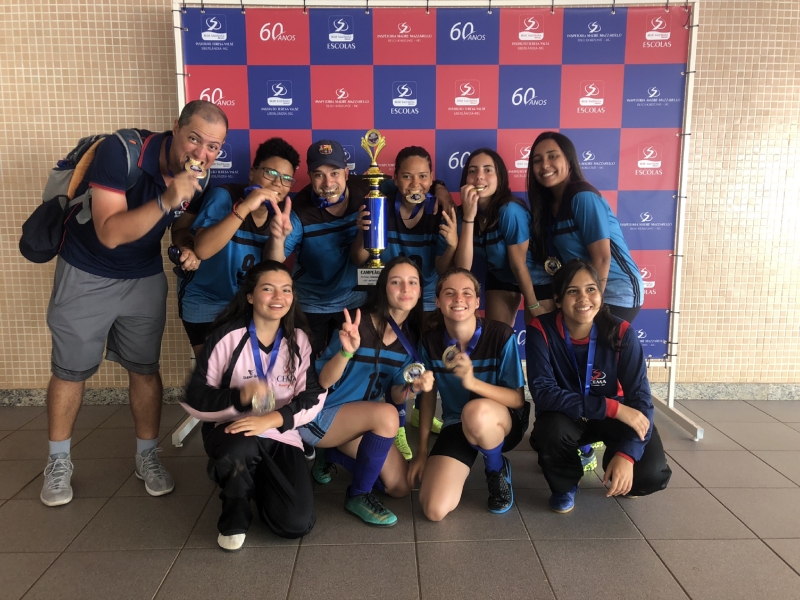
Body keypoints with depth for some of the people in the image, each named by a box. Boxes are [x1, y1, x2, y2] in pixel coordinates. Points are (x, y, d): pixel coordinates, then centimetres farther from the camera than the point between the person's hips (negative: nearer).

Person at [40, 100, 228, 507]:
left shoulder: (197, 175, -11)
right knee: (70, 370, 7)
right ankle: (59, 462, 27)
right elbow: (109, 233, -33)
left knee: (145, 368, 8)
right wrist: (165, 200, -42)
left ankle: (147, 457, 24)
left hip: (145, 278, 4)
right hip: (86, 275, -3)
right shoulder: (121, 152, -27)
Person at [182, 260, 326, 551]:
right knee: (240, 449, -40)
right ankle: (234, 515, -4)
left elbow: (314, 397, -5)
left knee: (297, 523, -14)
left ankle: (258, 479, 21)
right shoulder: (227, 337, -10)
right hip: (232, 431, -2)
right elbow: (195, 399, -9)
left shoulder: (299, 339, 0)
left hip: (281, 436, 3)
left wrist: (270, 420, -22)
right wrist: (241, 396, -28)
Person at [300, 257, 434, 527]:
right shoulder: (360, 324, -23)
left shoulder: (411, 338, -3)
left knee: (401, 487, 3)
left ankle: (330, 455, 22)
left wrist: (413, 387, -23)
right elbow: (322, 381, -21)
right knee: (386, 414, -33)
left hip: (359, 421, 7)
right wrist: (346, 351, -39)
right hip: (320, 414, -7)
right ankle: (358, 495, -10)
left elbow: (396, 395, -1)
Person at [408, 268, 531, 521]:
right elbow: (428, 394, 4)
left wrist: (472, 382, -35)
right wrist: (422, 450, 4)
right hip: (456, 425, 2)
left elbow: (518, 399, -18)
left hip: (504, 422, -2)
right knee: (435, 510, -19)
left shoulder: (501, 336, -20)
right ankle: (465, 462, 14)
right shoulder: (430, 341, -10)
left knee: (476, 411, -40)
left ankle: (497, 471, -5)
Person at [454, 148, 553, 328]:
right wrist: (468, 216, -34)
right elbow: (462, 268, -27)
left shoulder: (510, 211, -31)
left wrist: (533, 305, -10)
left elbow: (519, 265, -22)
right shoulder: (464, 212, -17)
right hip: (500, 276, 4)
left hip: (537, 278, -4)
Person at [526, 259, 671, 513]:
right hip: (566, 417, -1)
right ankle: (564, 486, 0)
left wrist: (626, 454, -35)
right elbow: (543, 393, -30)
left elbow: (640, 397, -20)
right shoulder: (541, 330, -22)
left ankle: (618, 478, 16)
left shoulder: (620, 332, -19)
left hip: (616, 416, 1)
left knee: (652, 474, -24)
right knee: (552, 430, -36)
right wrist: (613, 407, -34)